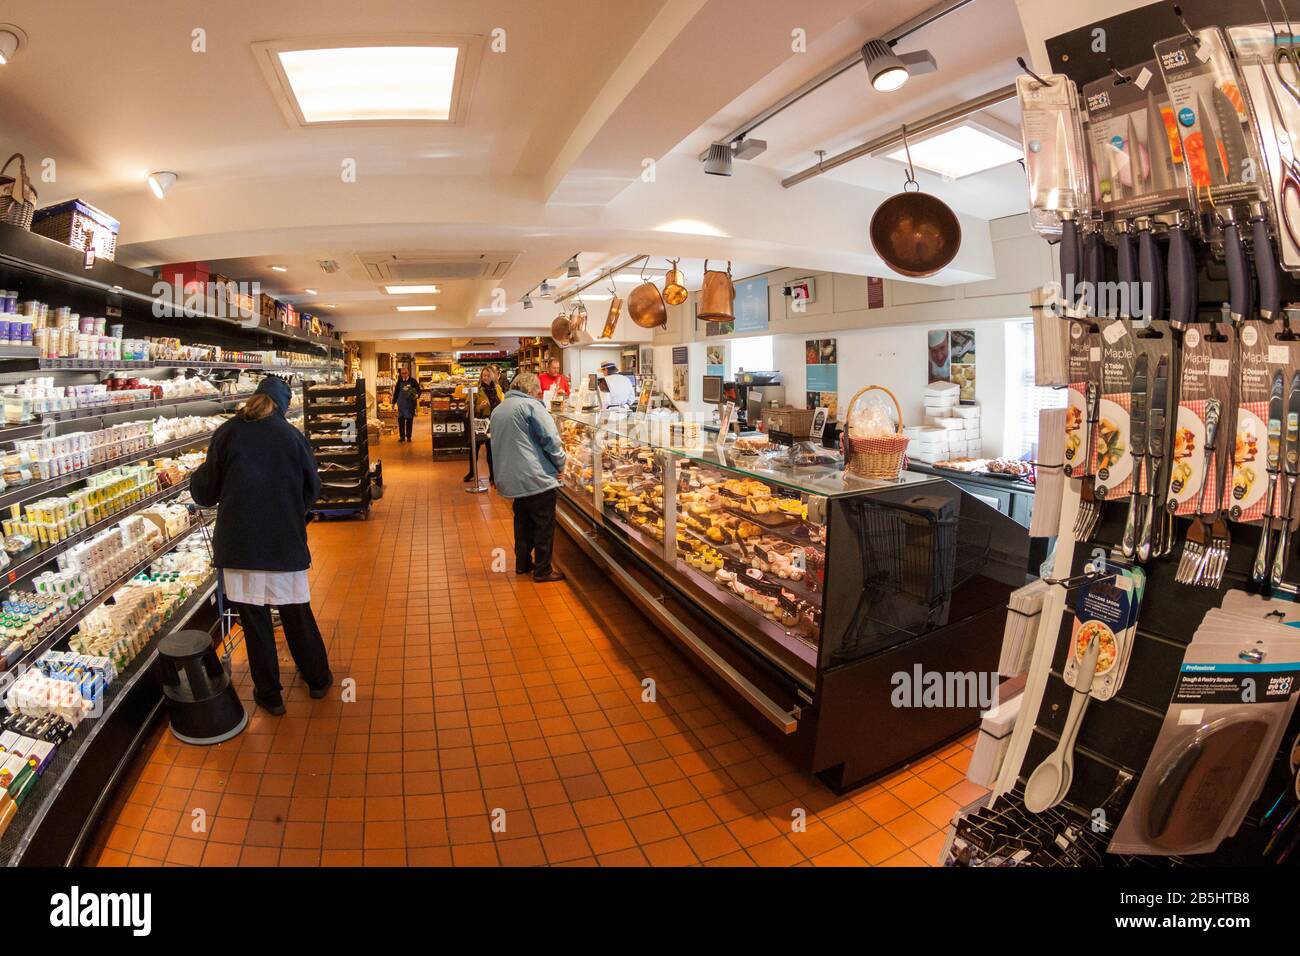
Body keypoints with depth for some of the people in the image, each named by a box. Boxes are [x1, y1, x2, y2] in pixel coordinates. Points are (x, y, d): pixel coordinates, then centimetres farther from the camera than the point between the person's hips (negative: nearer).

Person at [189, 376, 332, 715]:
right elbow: (311, 489, 3)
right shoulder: (293, 436, -4)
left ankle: (269, 694, 23)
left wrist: (196, 477, 25)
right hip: (285, 540, 0)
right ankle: (317, 678, 31)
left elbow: (206, 492, 3)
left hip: (240, 541, 0)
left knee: (254, 618, 10)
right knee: (297, 612, 16)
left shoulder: (226, 434, -3)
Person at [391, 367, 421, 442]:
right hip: (401, 404, 2)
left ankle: (408, 436, 14)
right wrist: (393, 402, 14)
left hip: (410, 404, -2)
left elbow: (418, 391, 0)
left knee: (409, 420, 3)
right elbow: (396, 393, 14)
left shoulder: (413, 381, -2)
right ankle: (402, 436, 11)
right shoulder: (399, 382, 7)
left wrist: (416, 395, -21)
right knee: (400, 420, 1)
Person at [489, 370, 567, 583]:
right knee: (544, 524, 4)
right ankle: (542, 570, 10)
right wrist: (560, 465, -3)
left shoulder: (497, 410, 15)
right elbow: (551, 438, -17)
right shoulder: (530, 405, -10)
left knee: (523, 521, 21)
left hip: (511, 478, 8)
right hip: (537, 477, -8)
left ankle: (522, 563, 30)